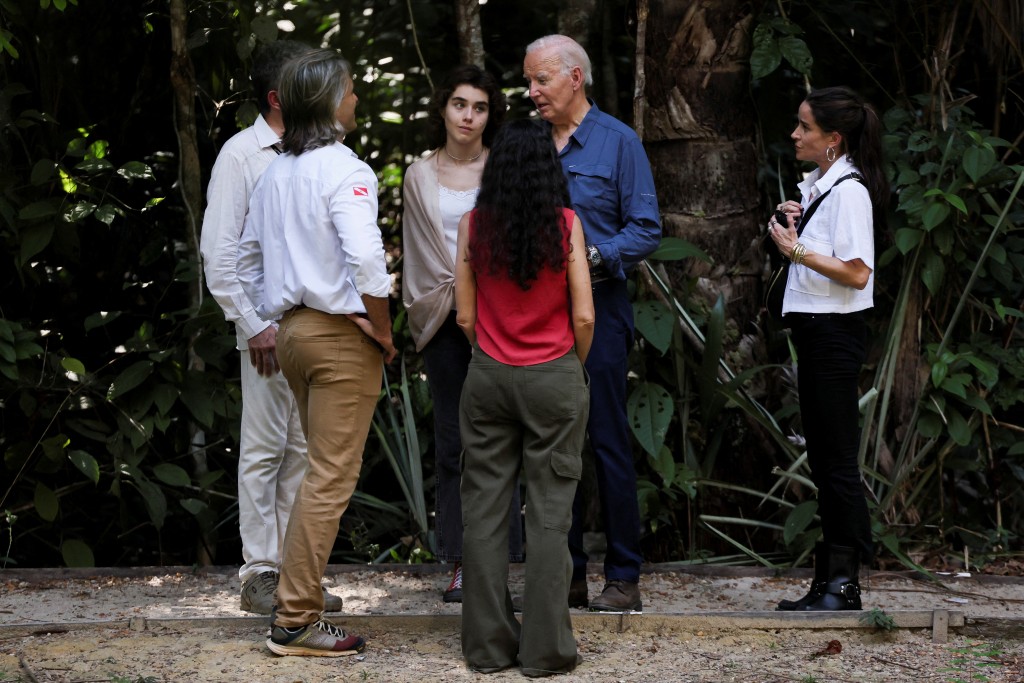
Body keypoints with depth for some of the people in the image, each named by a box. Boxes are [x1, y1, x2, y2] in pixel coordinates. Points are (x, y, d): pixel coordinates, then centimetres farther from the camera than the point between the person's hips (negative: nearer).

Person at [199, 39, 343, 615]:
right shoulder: (242, 155, -5)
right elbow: (218, 250, -9)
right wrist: (254, 326, -12)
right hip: (270, 325, -6)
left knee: (304, 450, 8)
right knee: (265, 449, -2)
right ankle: (260, 574, 4)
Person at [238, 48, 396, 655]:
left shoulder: (276, 172, 11)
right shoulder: (343, 170, -14)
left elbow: (247, 257, 19)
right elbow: (366, 259, -25)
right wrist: (383, 331, -13)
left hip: (291, 328, 8)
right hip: (341, 332, -8)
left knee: (322, 472, 18)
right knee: (332, 479, -4)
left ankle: (303, 593, 21)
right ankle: (296, 622, -3)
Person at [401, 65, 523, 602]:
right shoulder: (420, 175, 10)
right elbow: (420, 254, 11)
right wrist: (455, 292, 0)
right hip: (443, 320, 2)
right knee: (452, 442, 2)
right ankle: (460, 564, 6)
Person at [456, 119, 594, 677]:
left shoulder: (473, 226, -2)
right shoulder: (566, 225, -7)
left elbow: (465, 317, 0)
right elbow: (584, 317, -7)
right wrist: (575, 367, 10)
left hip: (489, 376, 2)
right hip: (554, 378, -2)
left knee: (484, 510, 8)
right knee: (549, 514, 3)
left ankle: (488, 643, 11)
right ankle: (544, 647, 4)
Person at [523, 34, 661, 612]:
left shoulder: (618, 142, -1)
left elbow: (647, 229, -5)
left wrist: (594, 256, -19)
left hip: (599, 310, -5)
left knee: (610, 444, -4)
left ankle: (624, 578, 2)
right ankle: (567, 575, 13)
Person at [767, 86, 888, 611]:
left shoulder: (848, 191, -15)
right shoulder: (817, 185, 14)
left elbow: (856, 273, -22)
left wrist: (798, 251, -21)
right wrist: (793, 224, 7)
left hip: (835, 332, -10)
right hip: (813, 330, 10)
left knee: (837, 460, -6)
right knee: (821, 458, 12)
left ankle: (844, 585, -1)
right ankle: (828, 582, 18)